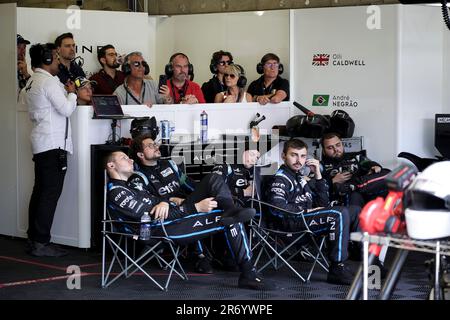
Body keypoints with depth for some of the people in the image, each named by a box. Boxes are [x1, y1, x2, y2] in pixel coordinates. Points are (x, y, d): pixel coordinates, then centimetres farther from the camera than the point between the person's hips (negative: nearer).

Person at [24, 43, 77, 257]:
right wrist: (71, 93, 1)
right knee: (51, 193, -8)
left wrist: (67, 94, 15)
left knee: (40, 191, 12)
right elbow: (66, 109, -17)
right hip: (53, 143, -10)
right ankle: (41, 243, -8)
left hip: (40, 143, 10)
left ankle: (33, 240, 16)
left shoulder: (32, 82, 15)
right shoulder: (48, 81, -14)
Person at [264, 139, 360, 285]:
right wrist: (306, 211, -13)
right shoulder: (279, 179, -2)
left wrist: (318, 175, 13)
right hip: (290, 222, -9)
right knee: (340, 214, -27)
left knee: (355, 211, 5)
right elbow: (277, 208, -20)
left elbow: (323, 204, 21)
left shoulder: (301, 178, 25)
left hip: (306, 218, 9)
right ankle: (337, 269, -29)